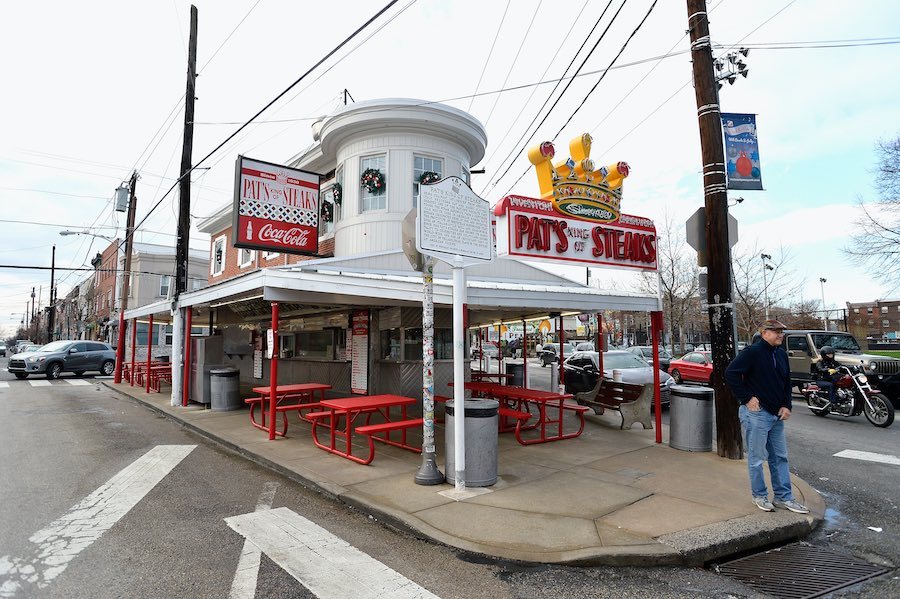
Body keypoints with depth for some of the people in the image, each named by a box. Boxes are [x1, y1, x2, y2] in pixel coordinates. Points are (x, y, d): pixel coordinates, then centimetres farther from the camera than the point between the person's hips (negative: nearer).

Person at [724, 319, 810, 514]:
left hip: (777, 415, 8)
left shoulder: (781, 355, 12)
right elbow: (730, 373, -19)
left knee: (780, 457, 14)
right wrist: (746, 398, -17)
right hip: (756, 413, -8)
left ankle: (783, 497, 25)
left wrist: (786, 406, 8)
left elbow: (786, 381, 21)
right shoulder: (752, 352, -14)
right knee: (757, 458, 3)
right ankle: (759, 496, 17)